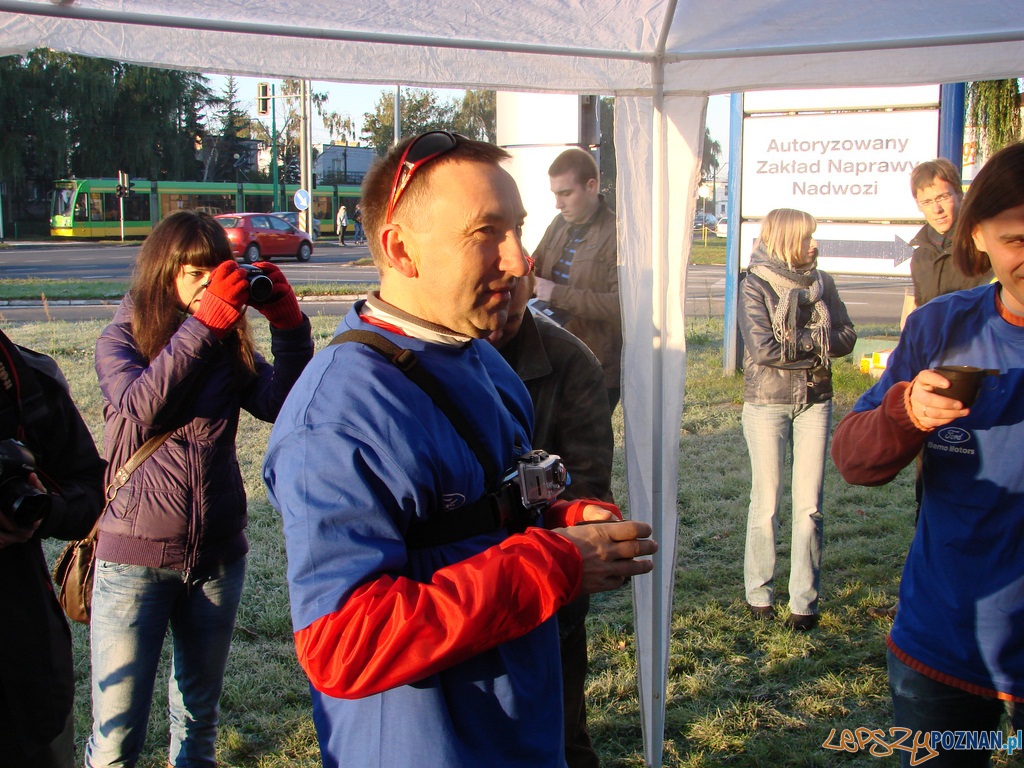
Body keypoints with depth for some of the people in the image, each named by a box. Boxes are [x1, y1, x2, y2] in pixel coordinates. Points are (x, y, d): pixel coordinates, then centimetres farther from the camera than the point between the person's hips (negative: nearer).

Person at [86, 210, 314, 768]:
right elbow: (141, 406, -22)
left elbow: (281, 403, -8)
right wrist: (204, 323, -25)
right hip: (135, 556, -3)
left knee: (198, 719, 18)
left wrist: (288, 325, -17)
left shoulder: (231, 346, 6)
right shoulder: (121, 340, -1)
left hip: (217, 556, 3)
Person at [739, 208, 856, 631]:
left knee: (809, 506, 3)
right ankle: (759, 592, 19)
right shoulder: (755, 286, -7)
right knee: (767, 504, 4)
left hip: (815, 402, 3)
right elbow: (763, 348, -18)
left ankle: (804, 600, 11)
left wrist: (794, 342, -14)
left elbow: (846, 338, -1)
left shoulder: (822, 282, 6)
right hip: (766, 402, -3)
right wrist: (816, 341, -9)